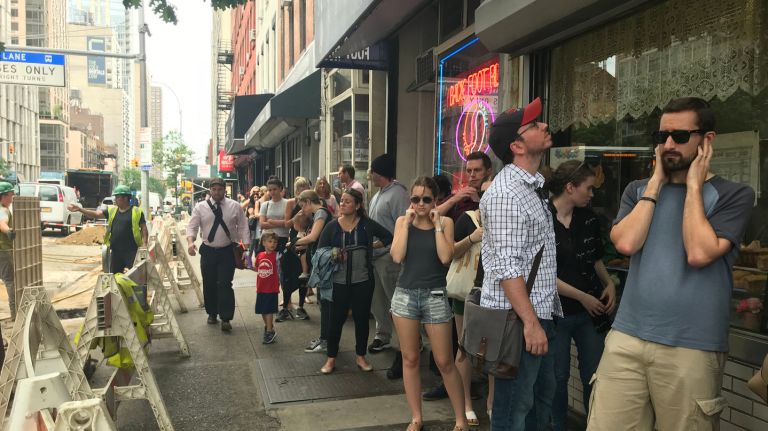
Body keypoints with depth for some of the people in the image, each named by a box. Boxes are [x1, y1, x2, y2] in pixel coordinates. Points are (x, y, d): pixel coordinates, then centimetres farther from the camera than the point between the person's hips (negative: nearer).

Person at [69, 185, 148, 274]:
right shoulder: (112, 210, 12)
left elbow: (144, 229, -4)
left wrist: (145, 246, -13)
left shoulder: (136, 212, -3)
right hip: (115, 251, 6)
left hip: (131, 251, -6)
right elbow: (96, 214, 7)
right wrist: (79, 209, -3)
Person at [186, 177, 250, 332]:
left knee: (225, 285, -7)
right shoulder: (200, 207, 0)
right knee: (209, 284, 11)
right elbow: (192, 226, -3)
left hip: (227, 251, -2)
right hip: (208, 251, 2)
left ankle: (225, 319, -2)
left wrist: (246, 246, -7)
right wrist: (190, 241, -22)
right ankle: (212, 313, 30)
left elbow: (243, 227, 1)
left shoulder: (235, 206, 0)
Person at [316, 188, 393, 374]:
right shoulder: (332, 226, 0)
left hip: (362, 281, 0)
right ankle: (331, 358, 19)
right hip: (339, 282, 0)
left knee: (362, 318, 10)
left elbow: (389, 237, 9)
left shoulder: (367, 224, -1)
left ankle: (361, 356, 26)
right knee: (336, 319, 4)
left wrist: (372, 246, 1)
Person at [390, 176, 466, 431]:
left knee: (445, 362, 2)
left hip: (435, 296, -2)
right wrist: (408, 222, -10)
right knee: (410, 359, 9)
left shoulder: (445, 222, 0)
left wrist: (436, 224, -11)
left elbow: (446, 257, -14)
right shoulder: (402, 221, 3)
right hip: (405, 294, 2)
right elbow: (397, 257, -10)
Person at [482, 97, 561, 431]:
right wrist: (530, 323, -24)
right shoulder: (506, 192, -17)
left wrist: (541, 319, 18)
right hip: (518, 318, -10)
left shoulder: (532, 186, 14)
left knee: (542, 401, 20)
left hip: (539, 314, 10)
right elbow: (506, 266, -23)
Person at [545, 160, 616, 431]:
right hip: (557, 312, -4)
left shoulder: (589, 220, 4)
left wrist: (609, 283, 1)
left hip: (591, 312, 5)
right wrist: (581, 297, -13)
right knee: (558, 379, 9)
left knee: (595, 377, 9)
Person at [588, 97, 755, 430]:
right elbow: (626, 243, -8)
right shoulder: (638, 190, 10)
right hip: (626, 338, 3)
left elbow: (699, 253, -16)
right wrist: (656, 183, -2)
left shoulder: (734, 195, -1)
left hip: (692, 349, -2)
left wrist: (693, 186, -6)